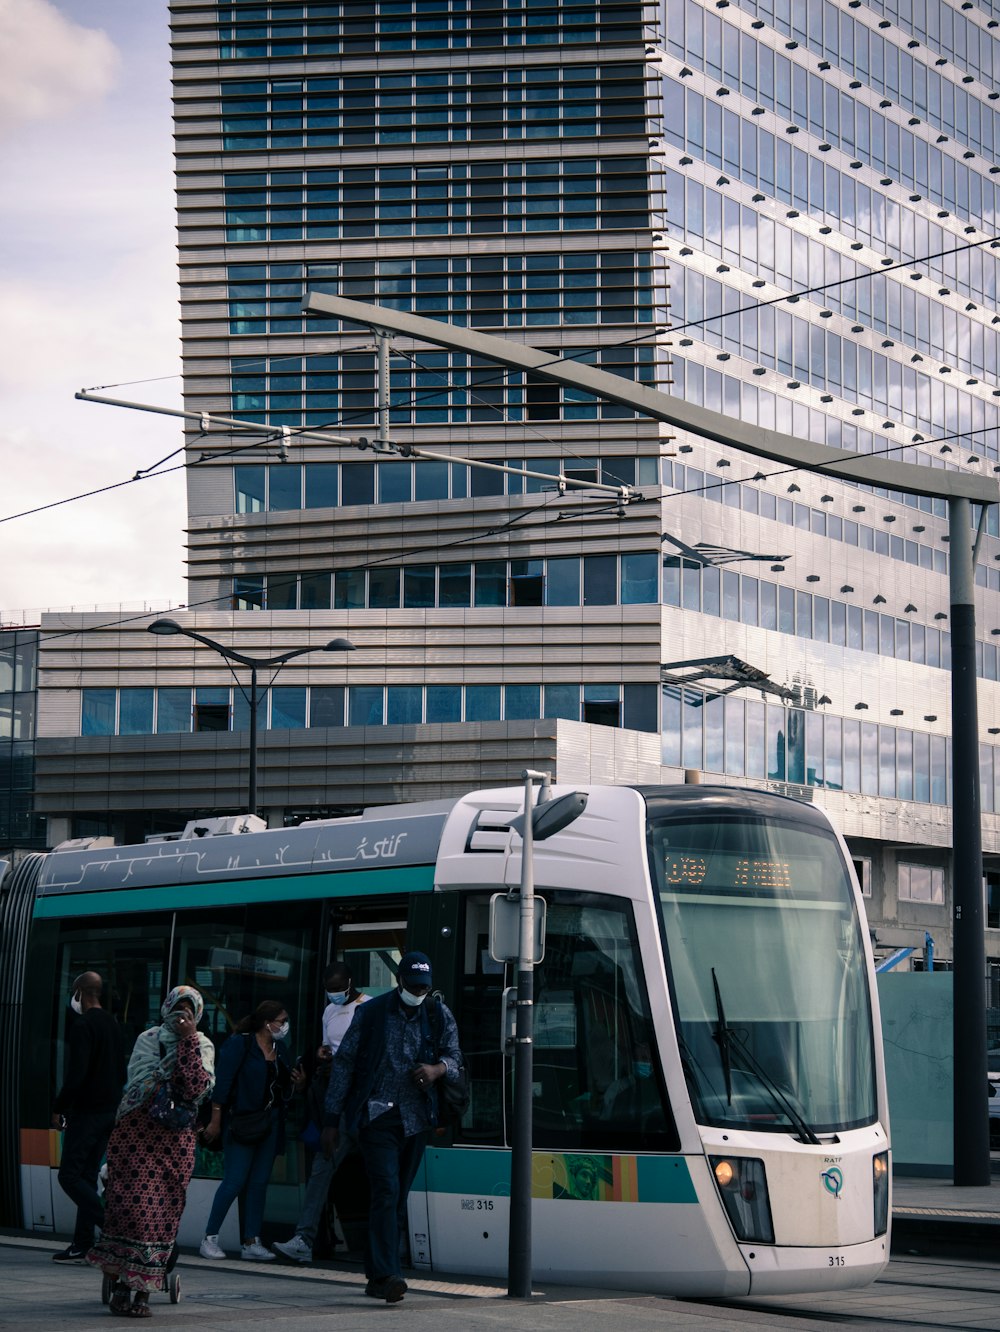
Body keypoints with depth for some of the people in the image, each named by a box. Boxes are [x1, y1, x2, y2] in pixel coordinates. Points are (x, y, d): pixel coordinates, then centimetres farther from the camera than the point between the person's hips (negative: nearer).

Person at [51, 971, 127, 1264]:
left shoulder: (83, 1025, -13)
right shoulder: (113, 1025, 14)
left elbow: (76, 1073, -20)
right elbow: (121, 1073, 18)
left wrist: (59, 1108, -12)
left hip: (86, 1112, -9)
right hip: (109, 1112, 9)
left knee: (69, 1176, -6)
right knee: (87, 1177, 11)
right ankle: (82, 1245, 9)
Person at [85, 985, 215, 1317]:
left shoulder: (202, 1046, 8)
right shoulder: (149, 1039, 7)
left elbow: (198, 1087, -10)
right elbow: (143, 1083, -8)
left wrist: (188, 1040, -11)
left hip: (176, 1138, 1)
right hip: (136, 1133, -1)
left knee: (164, 1211, -2)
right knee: (132, 1204, -9)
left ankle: (143, 1290, 4)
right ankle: (123, 1281, 0)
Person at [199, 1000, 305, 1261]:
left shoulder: (280, 1049, 13)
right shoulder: (239, 1044, -7)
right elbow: (223, 1082, -11)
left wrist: (298, 1083, -2)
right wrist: (215, 1121, -15)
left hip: (270, 1122, 7)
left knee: (259, 1183, 5)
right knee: (235, 1181, -9)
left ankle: (251, 1243, 8)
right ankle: (210, 1238, 0)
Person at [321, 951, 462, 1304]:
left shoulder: (440, 1017, 8)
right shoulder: (371, 1013, 0)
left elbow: (454, 1056, 11)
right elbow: (344, 1063, 4)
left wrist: (437, 1068, -15)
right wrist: (331, 1119, 1)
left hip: (416, 1119, 4)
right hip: (377, 1115, -4)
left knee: (398, 1198, 8)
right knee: (387, 1190, -18)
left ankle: (376, 1276, 18)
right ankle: (386, 1275, -25)